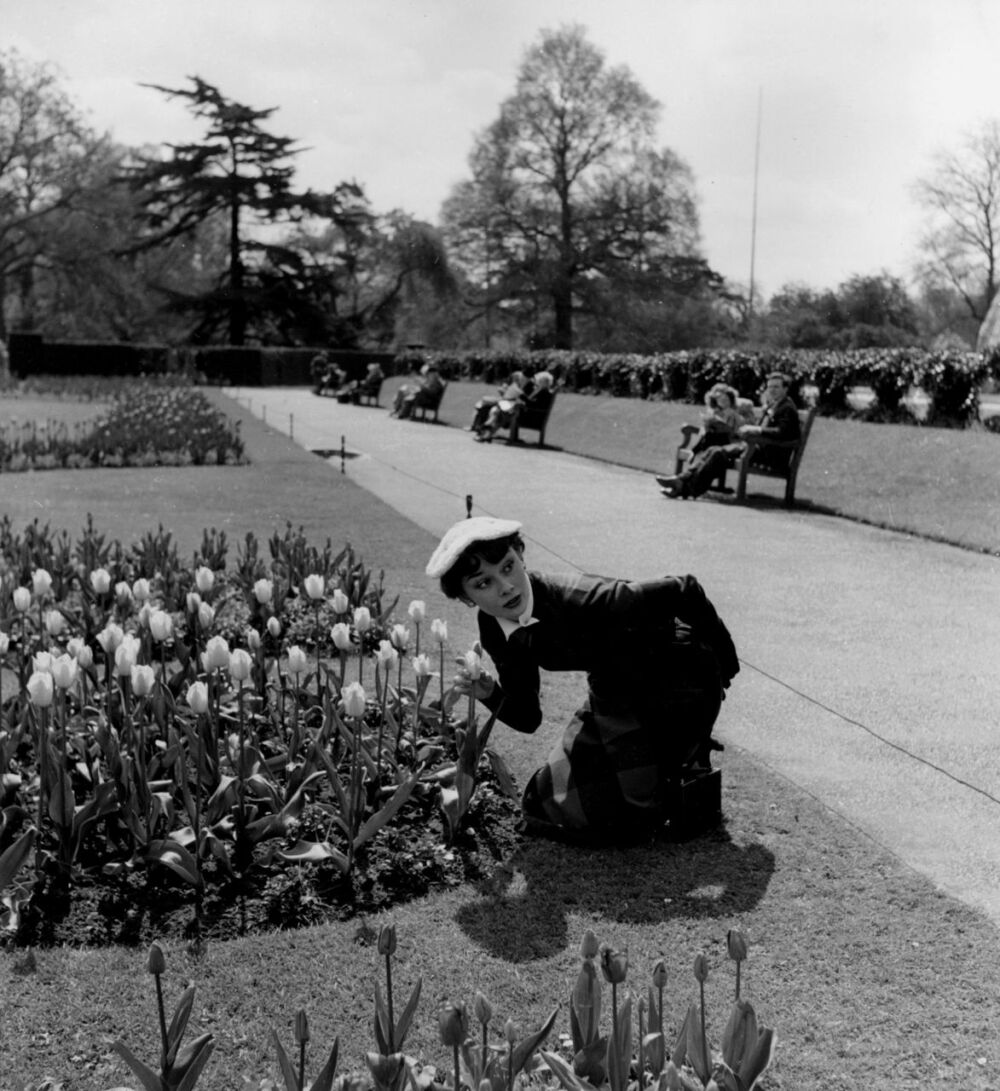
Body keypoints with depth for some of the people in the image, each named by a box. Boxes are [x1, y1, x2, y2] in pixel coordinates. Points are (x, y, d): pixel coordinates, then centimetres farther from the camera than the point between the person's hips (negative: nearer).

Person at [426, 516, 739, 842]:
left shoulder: (582, 601, -35)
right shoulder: (495, 633, -12)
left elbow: (684, 591, -26)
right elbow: (527, 718, 0)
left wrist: (723, 663, -12)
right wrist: (490, 695, -22)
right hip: (614, 690, 7)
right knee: (546, 802, 13)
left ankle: (688, 758, 19)